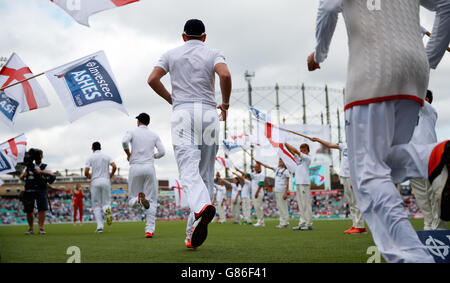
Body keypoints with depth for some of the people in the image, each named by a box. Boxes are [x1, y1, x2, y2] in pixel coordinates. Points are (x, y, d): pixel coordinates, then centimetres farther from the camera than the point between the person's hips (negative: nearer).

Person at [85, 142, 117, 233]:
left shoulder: (90, 157, 3)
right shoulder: (106, 156, 8)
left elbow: (86, 172, -5)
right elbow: (114, 167, -7)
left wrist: (89, 176, 17)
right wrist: (111, 176, 9)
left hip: (95, 182, -1)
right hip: (106, 181, 1)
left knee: (96, 205, 7)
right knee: (106, 203, 10)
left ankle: (99, 226, -5)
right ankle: (107, 210, -29)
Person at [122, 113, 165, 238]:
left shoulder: (132, 132, 7)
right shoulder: (154, 135, 12)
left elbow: (124, 141, -14)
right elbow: (162, 152, 4)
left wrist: (128, 154, 4)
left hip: (135, 168, -1)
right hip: (149, 167, 1)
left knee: (132, 202, 9)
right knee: (152, 201, 5)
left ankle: (139, 199, -27)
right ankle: (149, 230, -7)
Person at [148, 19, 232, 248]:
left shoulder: (172, 54, 15)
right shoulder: (213, 55, 10)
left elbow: (152, 79, 3)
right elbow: (225, 75, -11)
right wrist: (225, 104, 4)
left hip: (182, 112, 0)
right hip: (208, 113, 1)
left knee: (189, 170, -13)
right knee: (205, 174, 6)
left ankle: (202, 207, -46)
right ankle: (192, 234, 5)